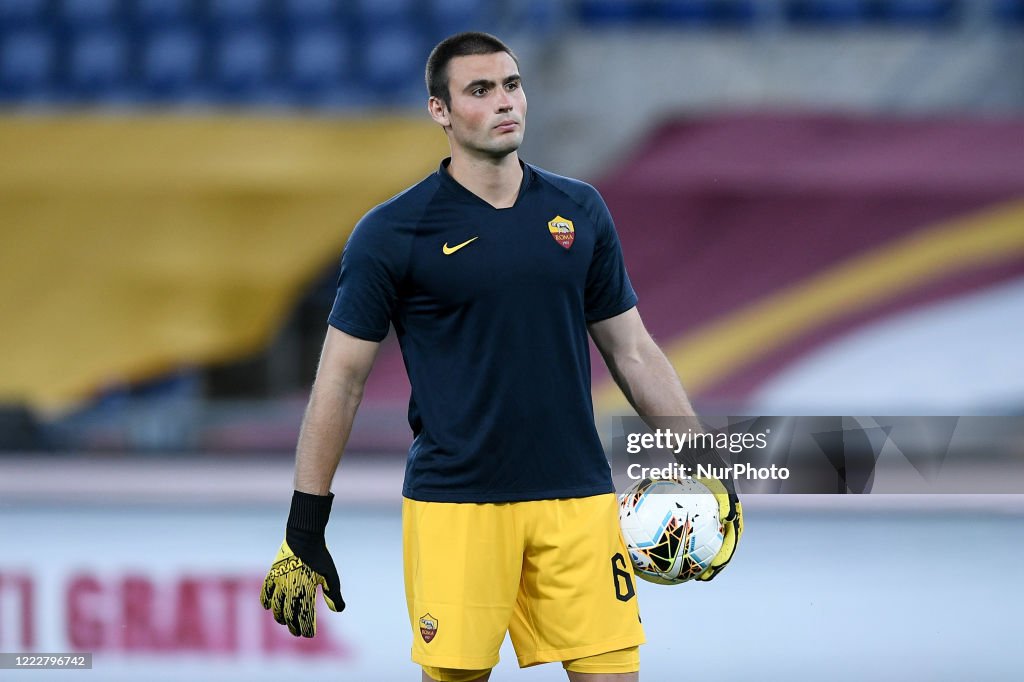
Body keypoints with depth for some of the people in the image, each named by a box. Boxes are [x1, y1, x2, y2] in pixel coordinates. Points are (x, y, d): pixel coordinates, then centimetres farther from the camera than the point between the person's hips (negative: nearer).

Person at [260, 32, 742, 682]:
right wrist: (304, 531, -3)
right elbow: (341, 379, 0)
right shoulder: (391, 233, -2)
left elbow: (632, 350, 16)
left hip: (578, 499, 3)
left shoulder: (580, 212, 9)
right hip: (455, 502, -3)